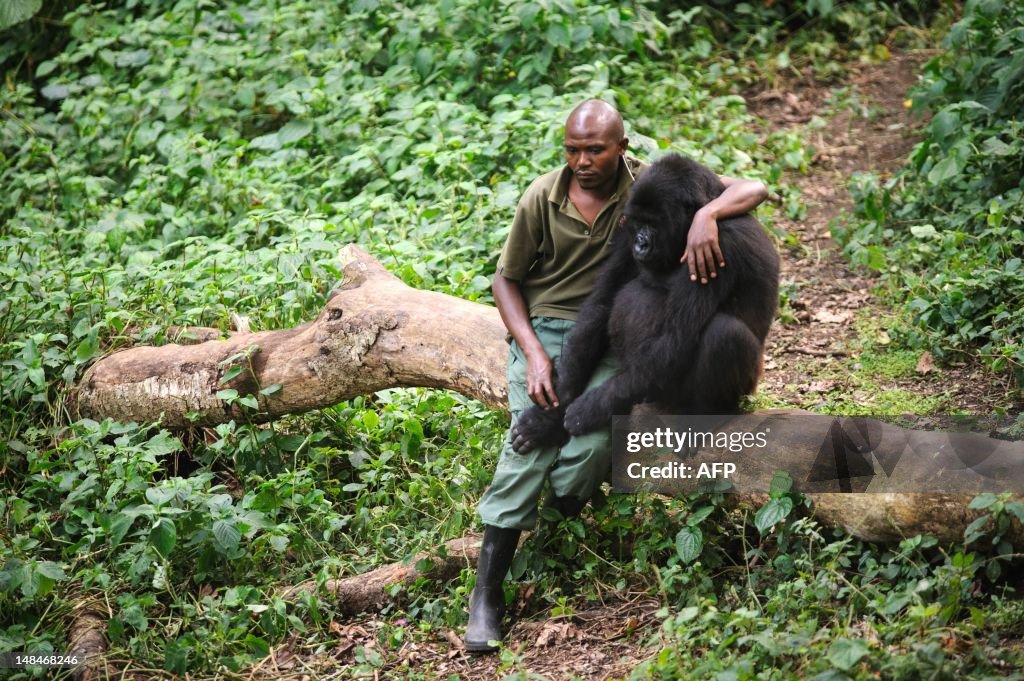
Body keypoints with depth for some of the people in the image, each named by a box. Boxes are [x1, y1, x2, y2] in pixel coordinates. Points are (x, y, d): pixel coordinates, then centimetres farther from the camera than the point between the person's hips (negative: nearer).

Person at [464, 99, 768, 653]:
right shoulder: (542, 198, -3)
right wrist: (533, 353, -6)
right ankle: (487, 593, -18)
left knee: (593, 445, -30)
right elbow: (507, 279, 8)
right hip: (545, 330, 0)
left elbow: (751, 190, -9)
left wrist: (706, 215, -31)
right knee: (530, 437, -21)